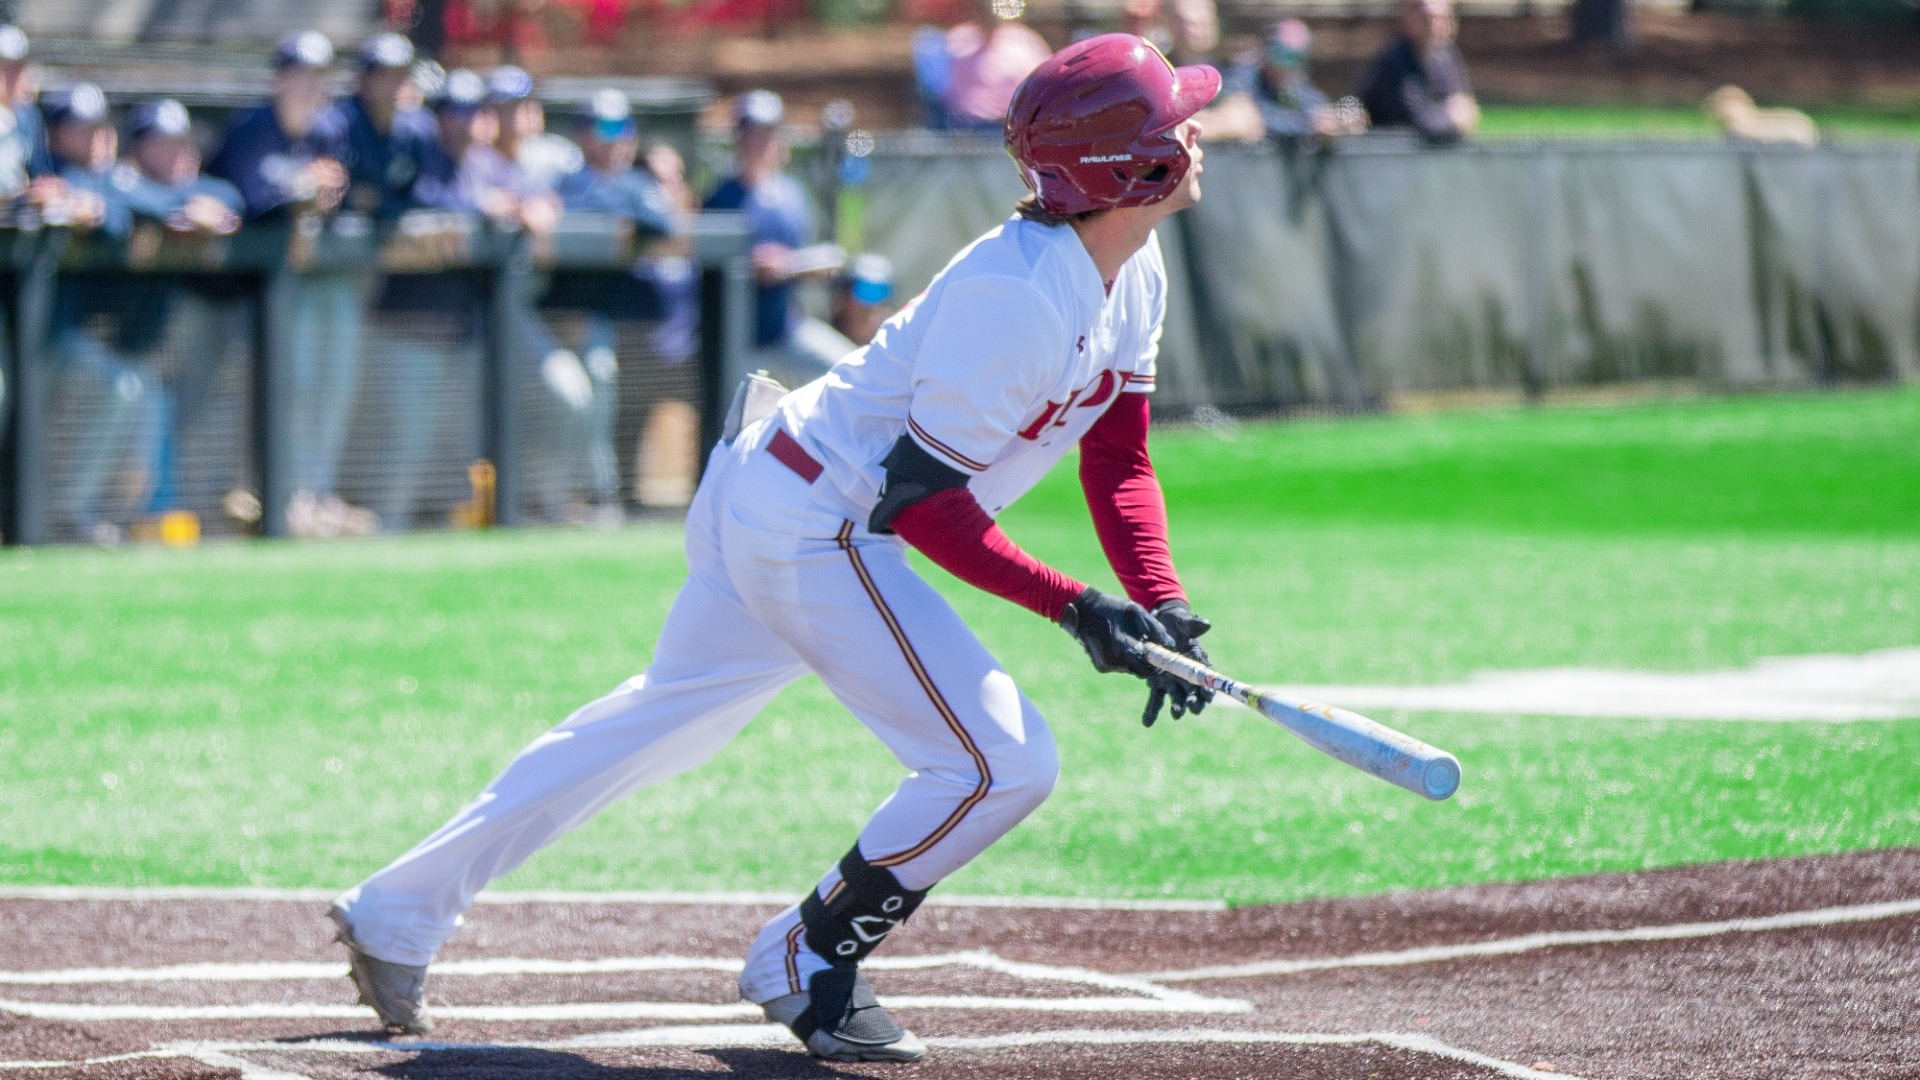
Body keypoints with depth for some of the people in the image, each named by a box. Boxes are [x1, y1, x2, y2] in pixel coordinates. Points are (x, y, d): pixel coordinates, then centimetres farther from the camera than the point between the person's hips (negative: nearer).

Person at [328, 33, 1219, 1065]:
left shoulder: (1133, 273, 3)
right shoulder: (1014, 292, -26)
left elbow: (1119, 458, 10)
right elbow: (924, 497, -24)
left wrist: (1159, 605, -5)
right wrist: (1076, 607, -25)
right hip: (817, 525, -10)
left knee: (659, 725, 20)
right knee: (1001, 760, -12)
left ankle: (397, 914, 29)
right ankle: (805, 964, 5)